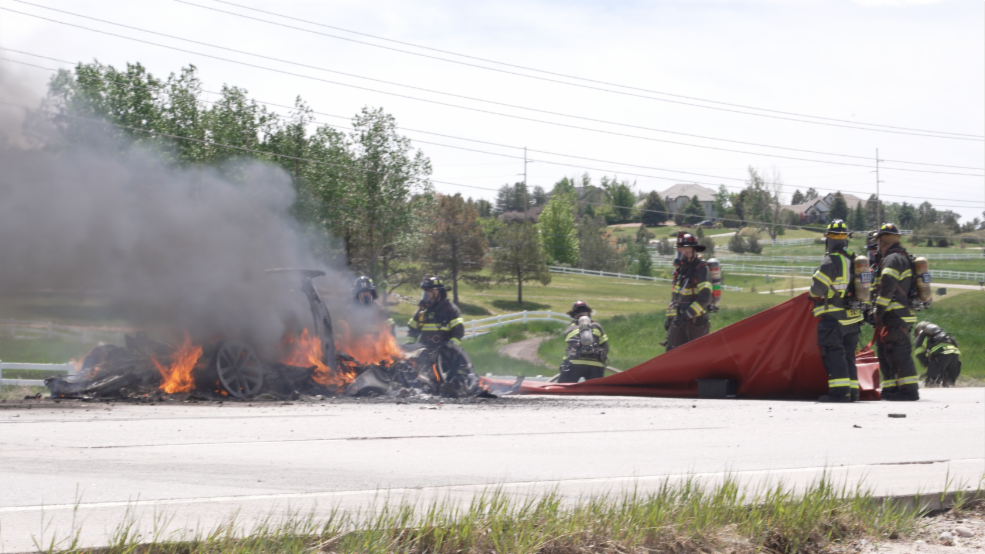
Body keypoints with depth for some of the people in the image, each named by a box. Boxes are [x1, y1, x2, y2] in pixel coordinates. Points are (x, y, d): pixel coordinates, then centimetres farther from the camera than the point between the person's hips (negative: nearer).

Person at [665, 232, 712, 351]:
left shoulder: (701, 268, -12)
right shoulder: (681, 269, 13)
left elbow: (704, 297, -20)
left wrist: (687, 315, -23)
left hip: (696, 320, -8)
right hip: (680, 319, 8)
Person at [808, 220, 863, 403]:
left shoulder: (831, 261, -14)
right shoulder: (853, 260, 13)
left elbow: (818, 286, -20)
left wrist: (814, 293, 1)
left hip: (832, 317, -8)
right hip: (852, 318, 8)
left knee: (833, 353, -9)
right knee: (848, 355, 12)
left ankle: (839, 391, -16)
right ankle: (852, 392, 12)